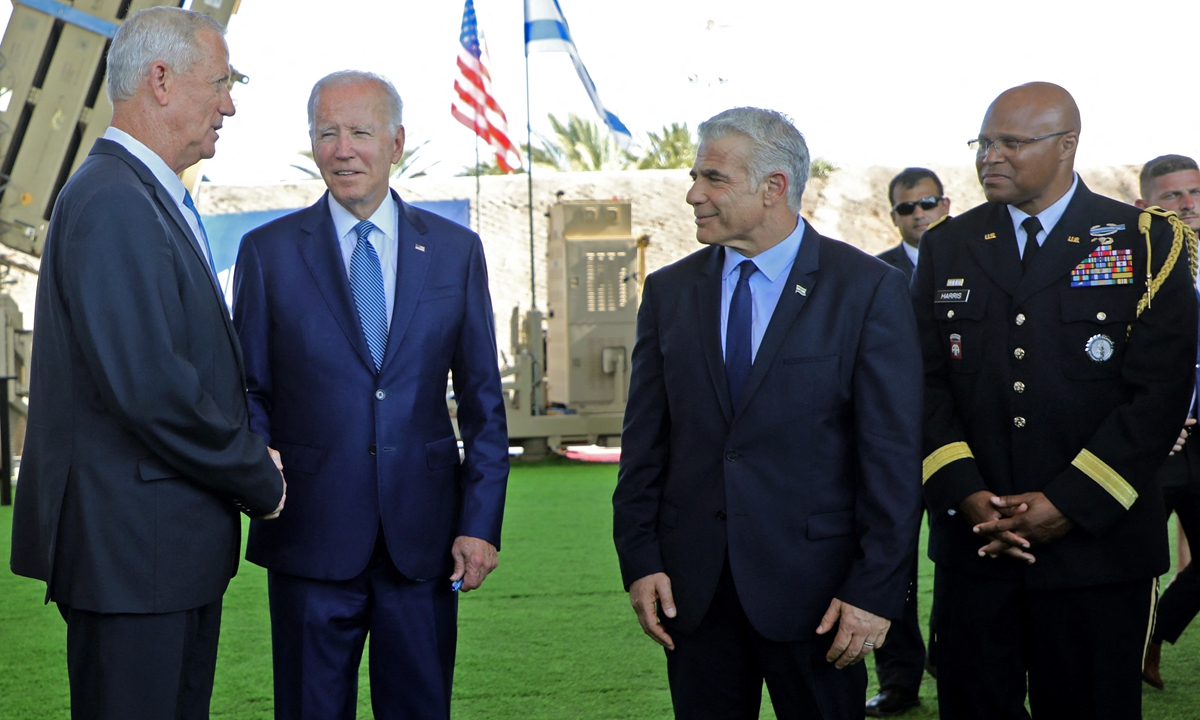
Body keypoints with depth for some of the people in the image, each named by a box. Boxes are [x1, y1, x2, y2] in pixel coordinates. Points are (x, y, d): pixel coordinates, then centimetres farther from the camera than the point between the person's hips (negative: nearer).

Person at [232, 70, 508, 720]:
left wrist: (481, 523, 0)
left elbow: (482, 401, 7)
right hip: (311, 538, -1)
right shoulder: (268, 252, 3)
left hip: (423, 541, 1)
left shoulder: (456, 251, 7)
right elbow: (247, 389, 6)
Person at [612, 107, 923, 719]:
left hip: (813, 587, -3)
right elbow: (644, 439, 8)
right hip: (692, 587, 4)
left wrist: (875, 590, -11)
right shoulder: (669, 292, 8)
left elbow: (893, 454, -7)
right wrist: (639, 559, 0)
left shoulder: (869, 290, -4)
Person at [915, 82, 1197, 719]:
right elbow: (925, 381, 4)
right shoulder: (946, 247, 10)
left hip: (1098, 542, -2)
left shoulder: (1146, 243, -1)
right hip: (972, 544, 3)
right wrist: (966, 495, -10)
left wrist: (1070, 503, -14)